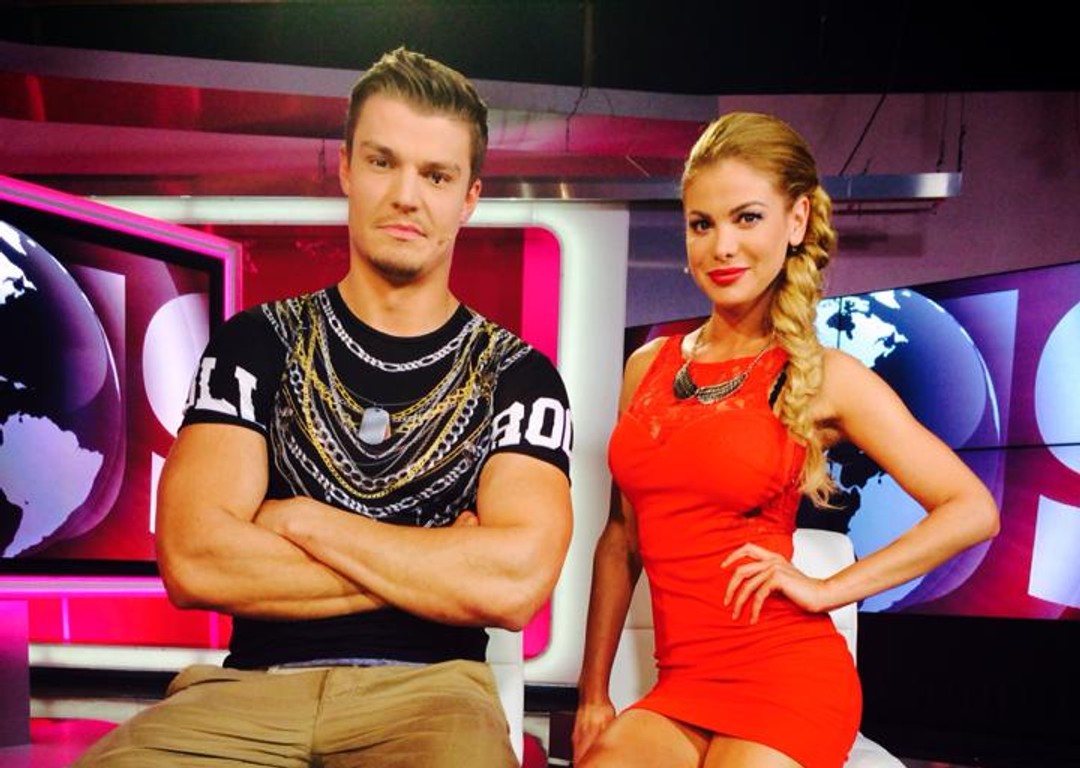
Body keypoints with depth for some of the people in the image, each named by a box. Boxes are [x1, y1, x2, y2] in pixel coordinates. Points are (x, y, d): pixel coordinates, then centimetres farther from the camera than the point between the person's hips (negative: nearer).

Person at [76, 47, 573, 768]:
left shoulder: (516, 374, 5)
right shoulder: (259, 343, 8)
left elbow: (514, 584, -11)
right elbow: (193, 561, -6)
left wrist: (300, 520, -5)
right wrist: (439, 568, -6)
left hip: (428, 688, -1)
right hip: (253, 685, 2)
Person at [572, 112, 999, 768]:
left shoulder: (825, 377, -4)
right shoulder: (649, 366, 8)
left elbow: (973, 511, -4)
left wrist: (826, 590, -9)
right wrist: (593, 692, 10)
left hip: (787, 681, -3)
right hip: (682, 689, 4)